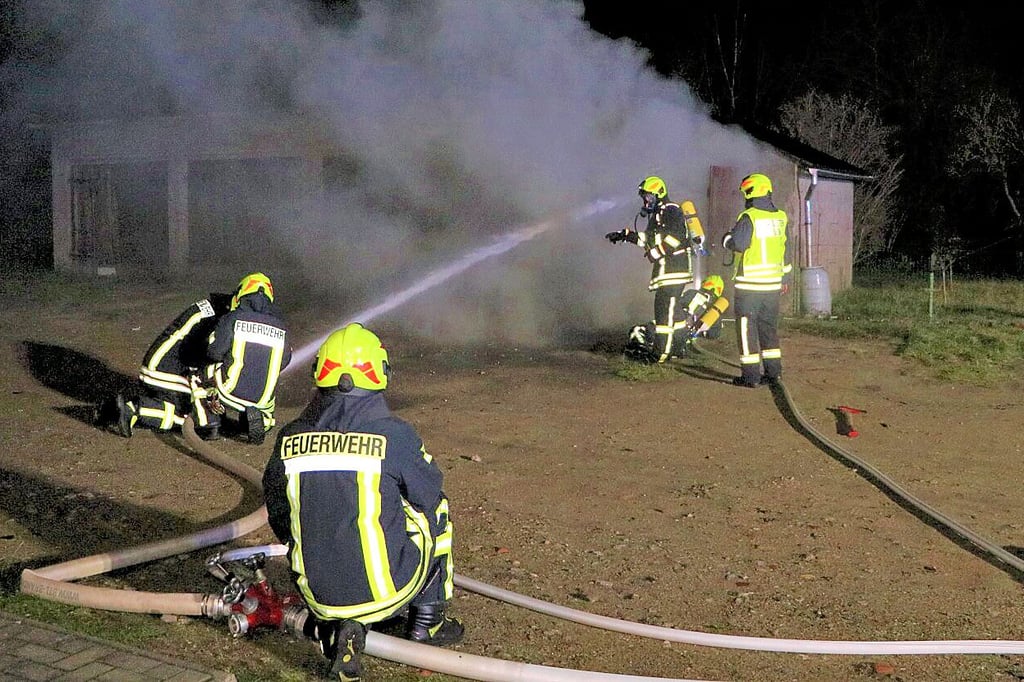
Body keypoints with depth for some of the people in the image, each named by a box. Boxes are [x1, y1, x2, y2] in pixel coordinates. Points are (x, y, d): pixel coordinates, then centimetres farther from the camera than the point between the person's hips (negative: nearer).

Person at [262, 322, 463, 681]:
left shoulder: (289, 439, -2)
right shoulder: (395, 434, -13)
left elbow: (279, 519, 10)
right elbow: (429, 497, 2)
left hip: (317, 593, 3)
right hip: (386, 591, -3)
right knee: (436, 511, 21)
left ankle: (331, 622, 11)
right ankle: (426, 622, 27)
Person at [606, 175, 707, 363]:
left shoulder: (670, 211, -11)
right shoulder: (658, 213, 21)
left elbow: (674, 238, -24)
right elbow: (650, 237, 26)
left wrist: (655, 253, -21)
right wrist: (625, 235, 19)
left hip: (674, 268, -11)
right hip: (669, 268, 11)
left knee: (664, 307, -12)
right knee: (672, 308, 15)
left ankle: (661, 352, -12)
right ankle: (678, 347, 22)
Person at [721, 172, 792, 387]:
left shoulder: (749, 217, -14)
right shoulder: (780, 217, 9)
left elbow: (738, 243, -24)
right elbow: (785, 249, 16)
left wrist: (727, 238, -1)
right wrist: (785, 278, 24)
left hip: (749, 283, -7)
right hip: (772, 283, 7)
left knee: (747, 328, 0)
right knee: (769, 327, 16)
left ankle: (750, 375, 0)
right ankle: (773, 371, 18)